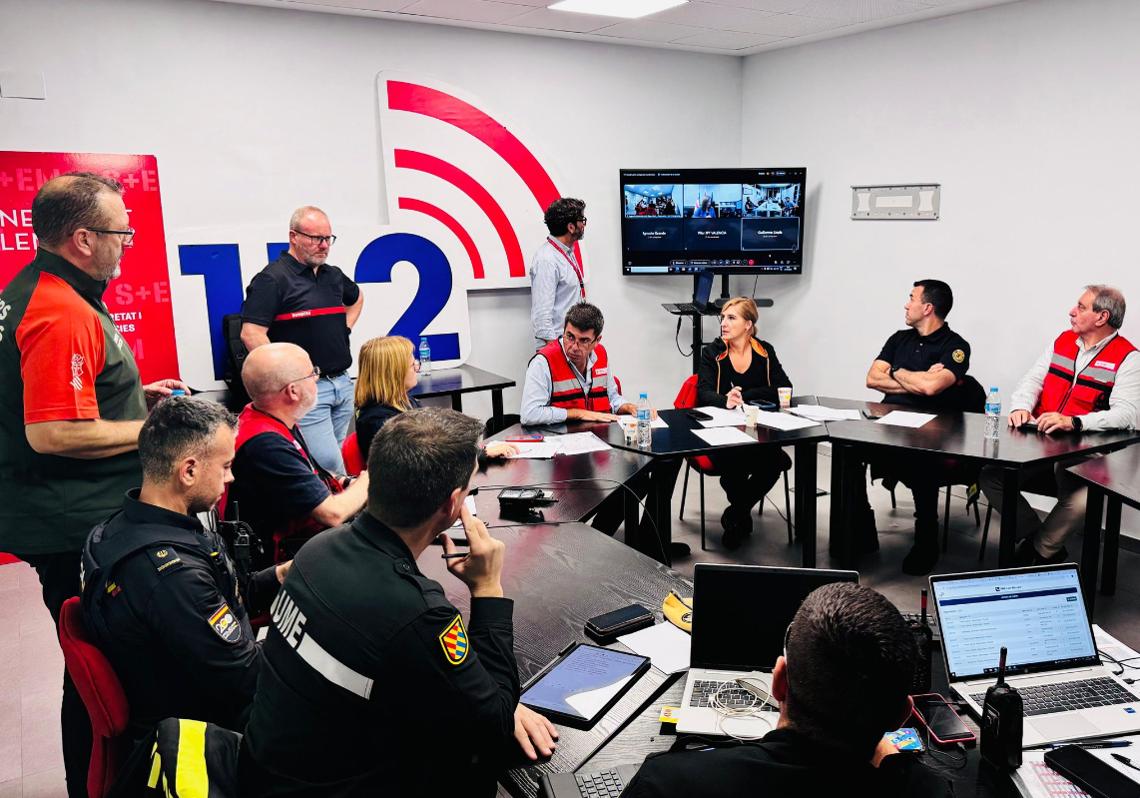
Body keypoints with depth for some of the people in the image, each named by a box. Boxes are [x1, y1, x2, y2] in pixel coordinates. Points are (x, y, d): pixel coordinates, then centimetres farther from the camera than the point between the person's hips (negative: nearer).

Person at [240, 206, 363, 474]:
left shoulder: (333, 275, 13)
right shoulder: (272, 278, -10)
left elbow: (356, 298, 36)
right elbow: (251, 334, -18)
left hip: (343, 384, 8)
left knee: (341, 458, 13)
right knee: (328, 465, -12)